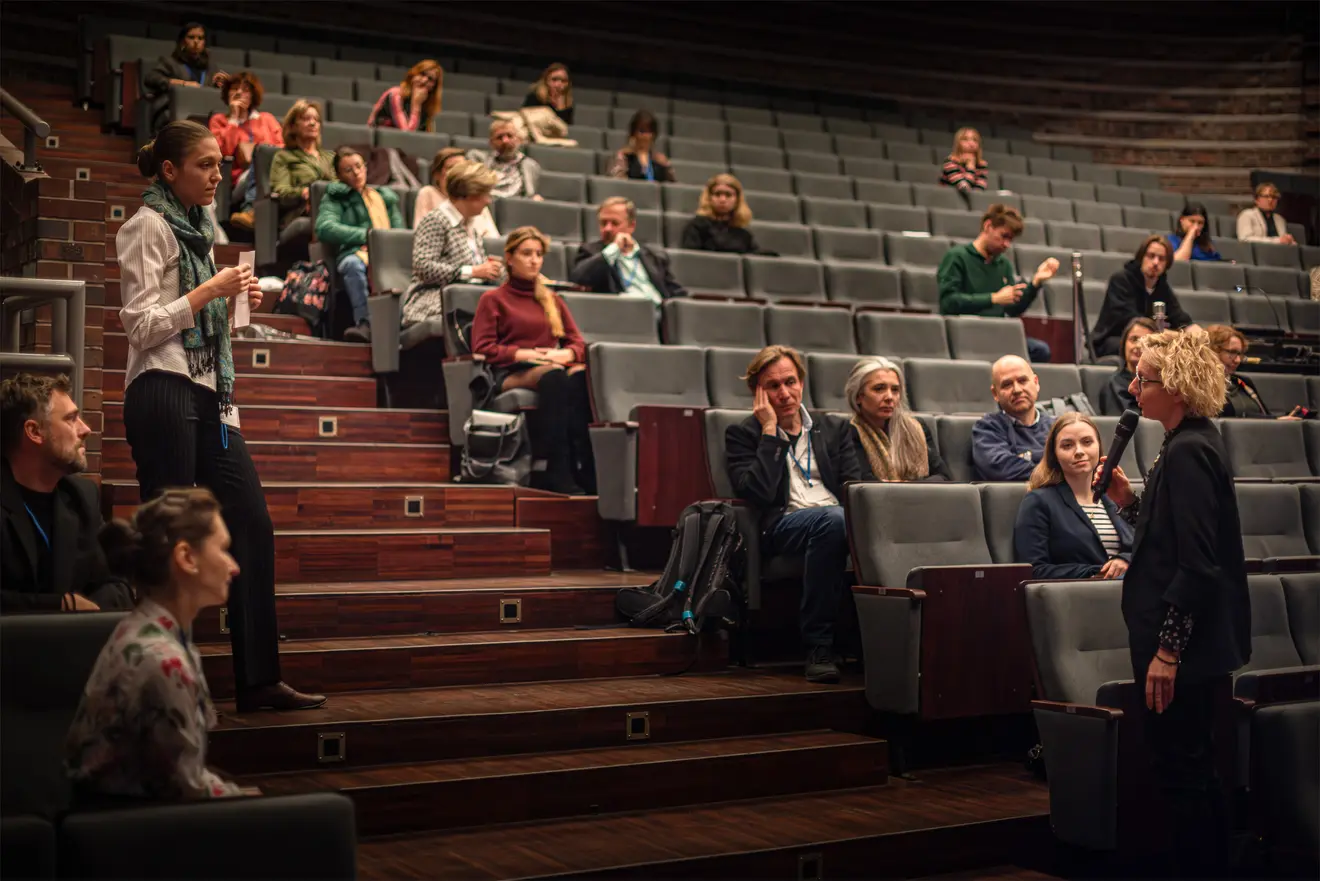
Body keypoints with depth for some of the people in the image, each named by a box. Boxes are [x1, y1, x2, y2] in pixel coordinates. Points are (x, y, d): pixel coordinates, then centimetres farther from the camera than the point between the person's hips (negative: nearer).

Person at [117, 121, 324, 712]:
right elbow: (141, 325, -12)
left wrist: (235, 300, 9)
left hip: (208, 397, 8)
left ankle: (258, 679, 5)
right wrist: (210, 290, -13)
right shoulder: (149, 226, -5)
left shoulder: (196, 228, 20)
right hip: (163, 393, -8)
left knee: (252, 524, 2)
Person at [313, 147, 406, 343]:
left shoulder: (386, 196, 31)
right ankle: (365, 323, -49)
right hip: (354, 252, -2)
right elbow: (324, 228, 0)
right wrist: (366, 235, -5)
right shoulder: (335, 197, 20)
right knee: (353, 264, -40)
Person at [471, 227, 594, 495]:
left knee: (581, 375, -35)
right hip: (511, 374, -3)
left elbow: (578, 343, 19)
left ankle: (585, 469, -43)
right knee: (554, 376, -39)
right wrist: (524, 354, -11)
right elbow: (482, 348, 2)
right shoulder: (493, 299, 16)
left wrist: (565, 354, -5)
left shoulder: (553, 300, 29)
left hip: (552, 368, 3)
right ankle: (559, 473, -45)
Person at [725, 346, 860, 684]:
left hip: (836, 518, 3)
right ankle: (818, 646, -30)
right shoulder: (743, 435, 12)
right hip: (782, 526, -3)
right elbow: (758, 494, -6)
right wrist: (770, 430, -3)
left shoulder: (834, 428, 24)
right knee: (833, 518, -38)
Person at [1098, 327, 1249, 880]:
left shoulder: (1188, 452, -19)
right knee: (1194, 772, 19)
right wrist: (1128, 501, 5)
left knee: (1181, 773, -1)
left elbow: (1196, 564, -23)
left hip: (1187, 643, -11)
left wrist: (1168, 649, -22)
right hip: (1195, 641, 11)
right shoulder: (1192, 444, 11)